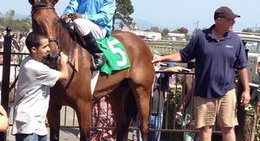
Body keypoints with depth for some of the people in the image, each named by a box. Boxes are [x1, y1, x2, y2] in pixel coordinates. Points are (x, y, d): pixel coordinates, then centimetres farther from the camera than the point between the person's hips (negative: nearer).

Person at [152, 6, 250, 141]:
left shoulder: (235, 40, 0)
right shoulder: (201, 37, -3)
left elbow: (241, 67, 4)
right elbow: (183, 55, 4)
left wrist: (246, 90, 1)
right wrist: (162, 58, -5)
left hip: (227, 92, 0)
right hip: (204, 92, 0)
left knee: (228, 128, 6)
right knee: (205, 127, 9)